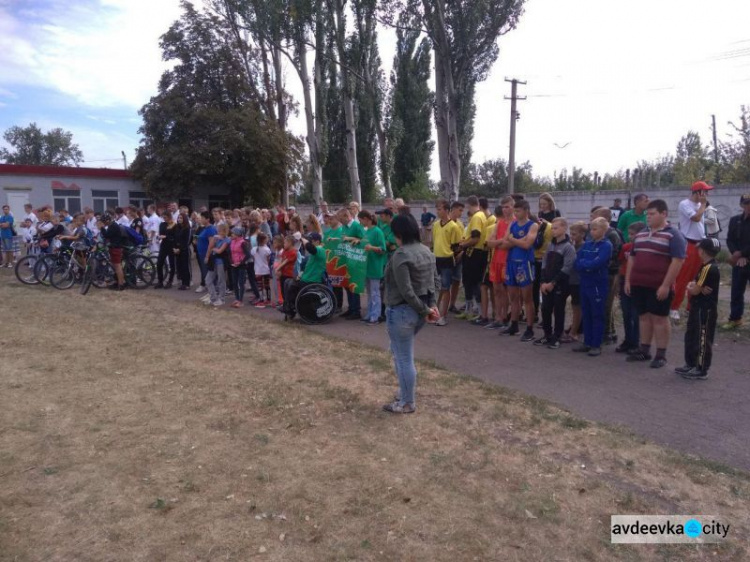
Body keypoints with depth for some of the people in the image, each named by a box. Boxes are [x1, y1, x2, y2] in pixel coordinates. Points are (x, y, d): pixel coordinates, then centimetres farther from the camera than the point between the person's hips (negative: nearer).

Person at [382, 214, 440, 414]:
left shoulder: (401, 255, -21)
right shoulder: (426, 251, 7)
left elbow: (406, 291, -24)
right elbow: (435, 281, 11)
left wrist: (425, 310, -15)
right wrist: (431, 305, 6)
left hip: (402, 311, -9)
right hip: (419, 311, 9)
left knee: (404, 358, 5)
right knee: (400, 351, 26)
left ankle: (407, 403, 19)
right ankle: (406, 391, 36)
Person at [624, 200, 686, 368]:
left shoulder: (673, 235, -7)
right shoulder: (640, 234, 14)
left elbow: (677, 261, -14)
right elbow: (632, 258, 18)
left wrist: (666, 285, -20)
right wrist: (628, 280, 11)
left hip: (659, 287, -6)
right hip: (638, 284, 6)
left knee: (660, 318, 1)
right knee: (644, 317, 12)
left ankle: (661, 354, 10)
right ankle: (644, 350, 22)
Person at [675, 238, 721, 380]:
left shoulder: (709, 268, -20)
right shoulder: (708, 267, 13)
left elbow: (695, 290, -20)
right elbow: (696, 286, 15)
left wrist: (691, 287, 1)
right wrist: (693, 286, -7)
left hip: (705, 311, -10)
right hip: (699, 309, 10)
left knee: (702, 339, -3)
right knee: (691, 337, 17)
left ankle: (701, 370, 5)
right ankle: (691, 364, 27)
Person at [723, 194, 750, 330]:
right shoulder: (735, 220, 6)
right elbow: (730, 240, 4)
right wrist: (738, 257, -8)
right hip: (738, 262, 3)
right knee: (736, 292, 9)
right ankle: (735, 318, 19)